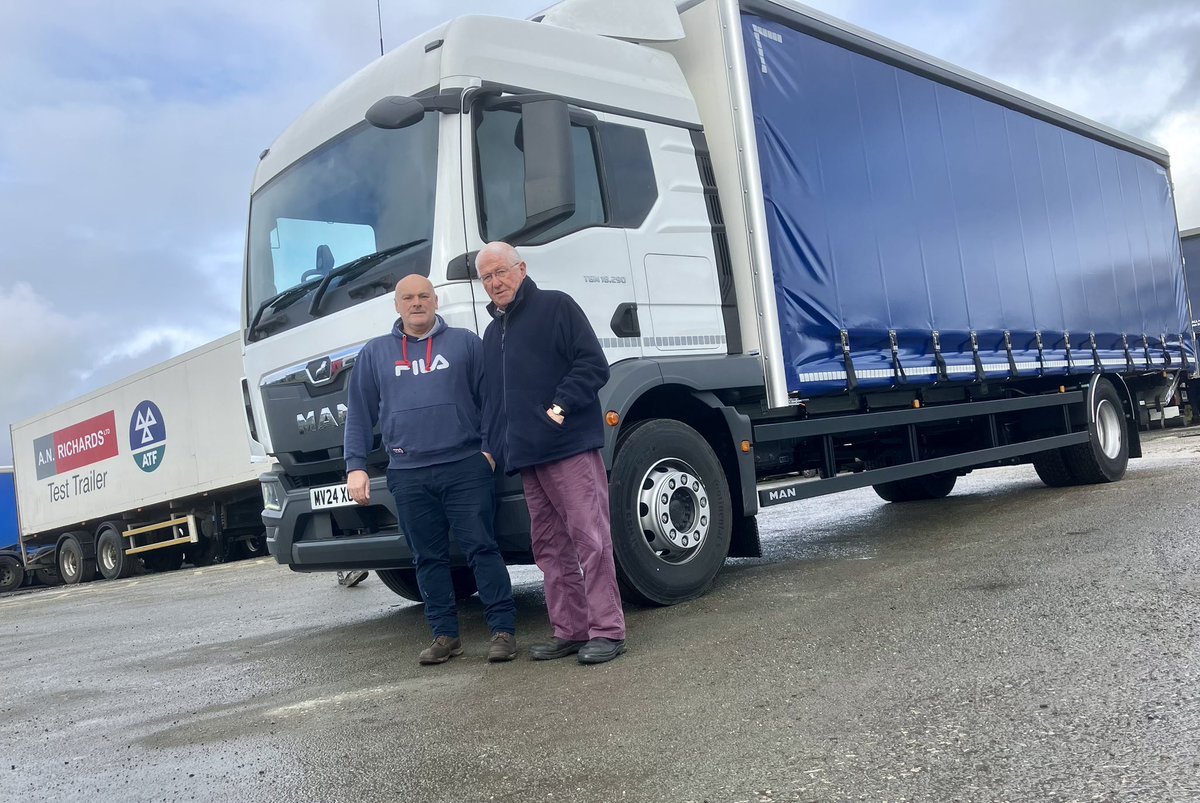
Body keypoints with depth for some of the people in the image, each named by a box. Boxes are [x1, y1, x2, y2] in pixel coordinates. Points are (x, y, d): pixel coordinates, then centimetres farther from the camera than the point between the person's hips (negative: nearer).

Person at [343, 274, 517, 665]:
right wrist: (355, 466, 4)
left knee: (482, 548, -3)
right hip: (408, 475, 2)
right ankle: (445, 634, 17)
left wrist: (489, 446, -6)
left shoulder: (465, 342, 8)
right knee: (428, 557, 8)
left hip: (465, 467, -2)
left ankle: (503, 630, 4)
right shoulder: (374, 353, 13)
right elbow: (359, 413, 12)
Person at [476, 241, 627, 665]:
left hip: (571, 447, -8)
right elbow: (493, 399, 28)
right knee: (550, 547, 9)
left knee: (590, 538, -8)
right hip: (527, 456, 8)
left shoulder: (556, 307, 2)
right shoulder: (493, 332, 24)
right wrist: (495, 445, 16)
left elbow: (594, 365, -6)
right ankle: (569, 630, 16)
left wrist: (561, 405, -17)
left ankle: (607, 630, -3)